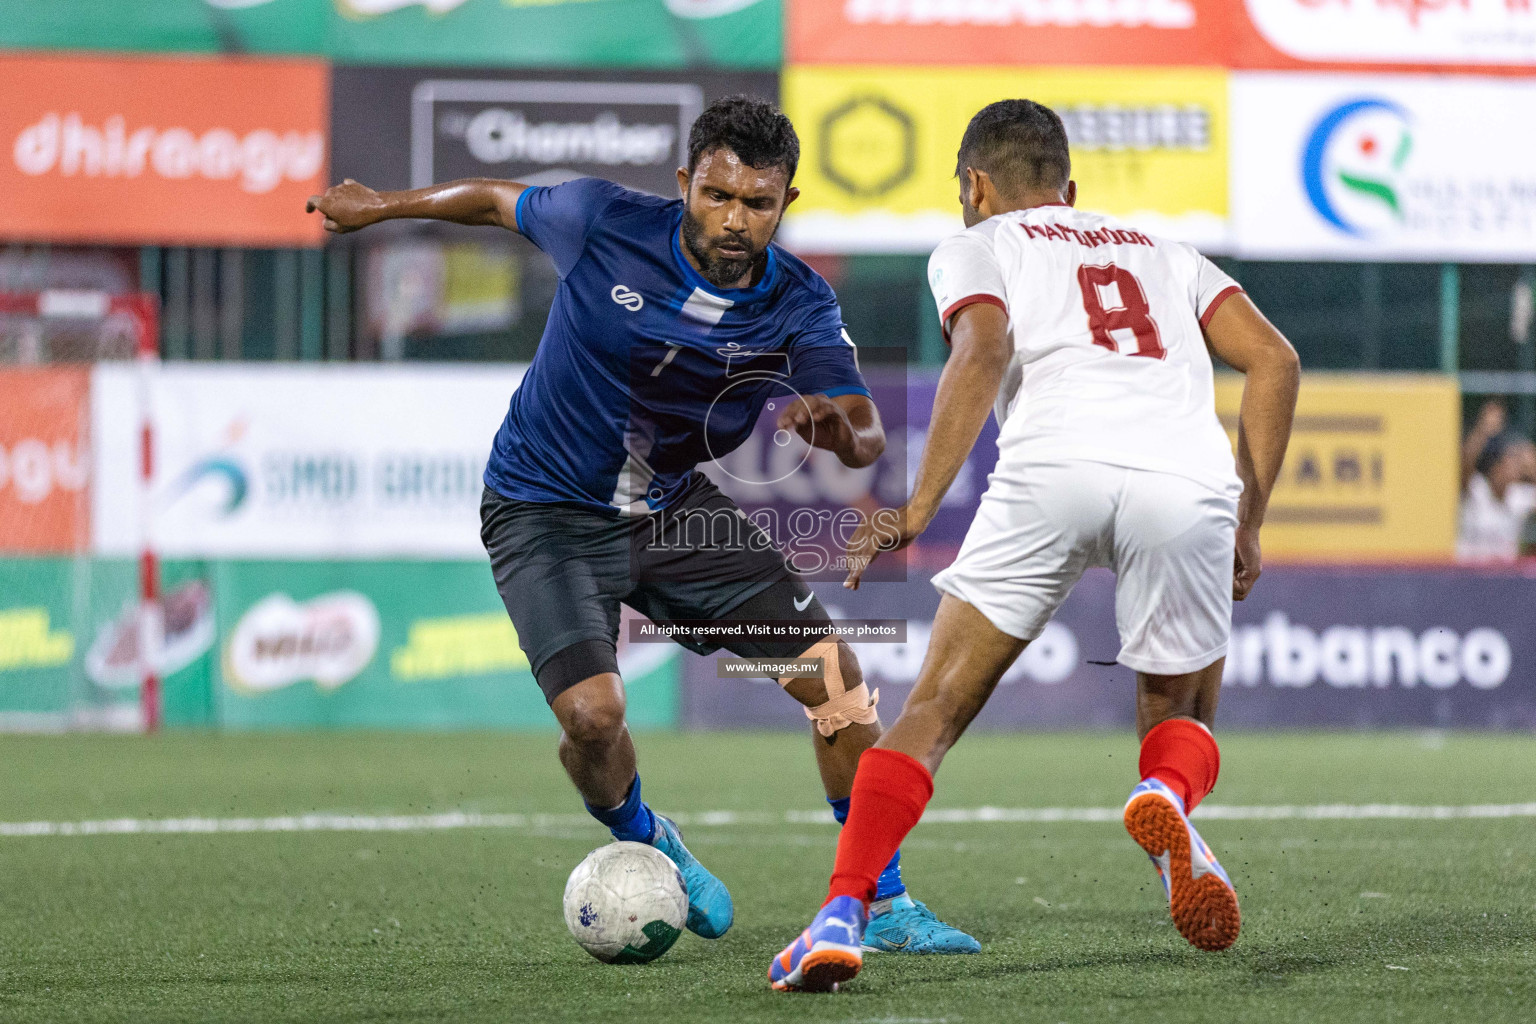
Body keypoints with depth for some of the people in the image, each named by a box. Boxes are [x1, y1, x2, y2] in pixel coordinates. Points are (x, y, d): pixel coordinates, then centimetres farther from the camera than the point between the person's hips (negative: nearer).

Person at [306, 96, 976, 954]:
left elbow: (867, 439, -20)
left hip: (674, 505, 3)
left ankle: (885, 904, 12)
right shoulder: (604, 223, -21)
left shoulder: (800, 304, -15)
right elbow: (499, 202, -1)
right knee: (593, 713, -22)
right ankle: (644, 845, 14)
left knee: (837, 678, -5)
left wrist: (831, 425, -44)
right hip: (547, 509, -3)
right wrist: (379, 205, 13)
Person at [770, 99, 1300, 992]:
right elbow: (1274, 361, 21)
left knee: (937, 708, 6)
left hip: (1056, 467, -3)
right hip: (1190, 481, 3)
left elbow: (983, 350, 1)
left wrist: (919, 507, -3)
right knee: (1184, 720, 20)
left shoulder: (977, 247, 24)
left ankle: (841, 919, -9)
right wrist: (1249, 524, 23)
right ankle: (1168, 793, -15)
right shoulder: (1164, 254, 35)